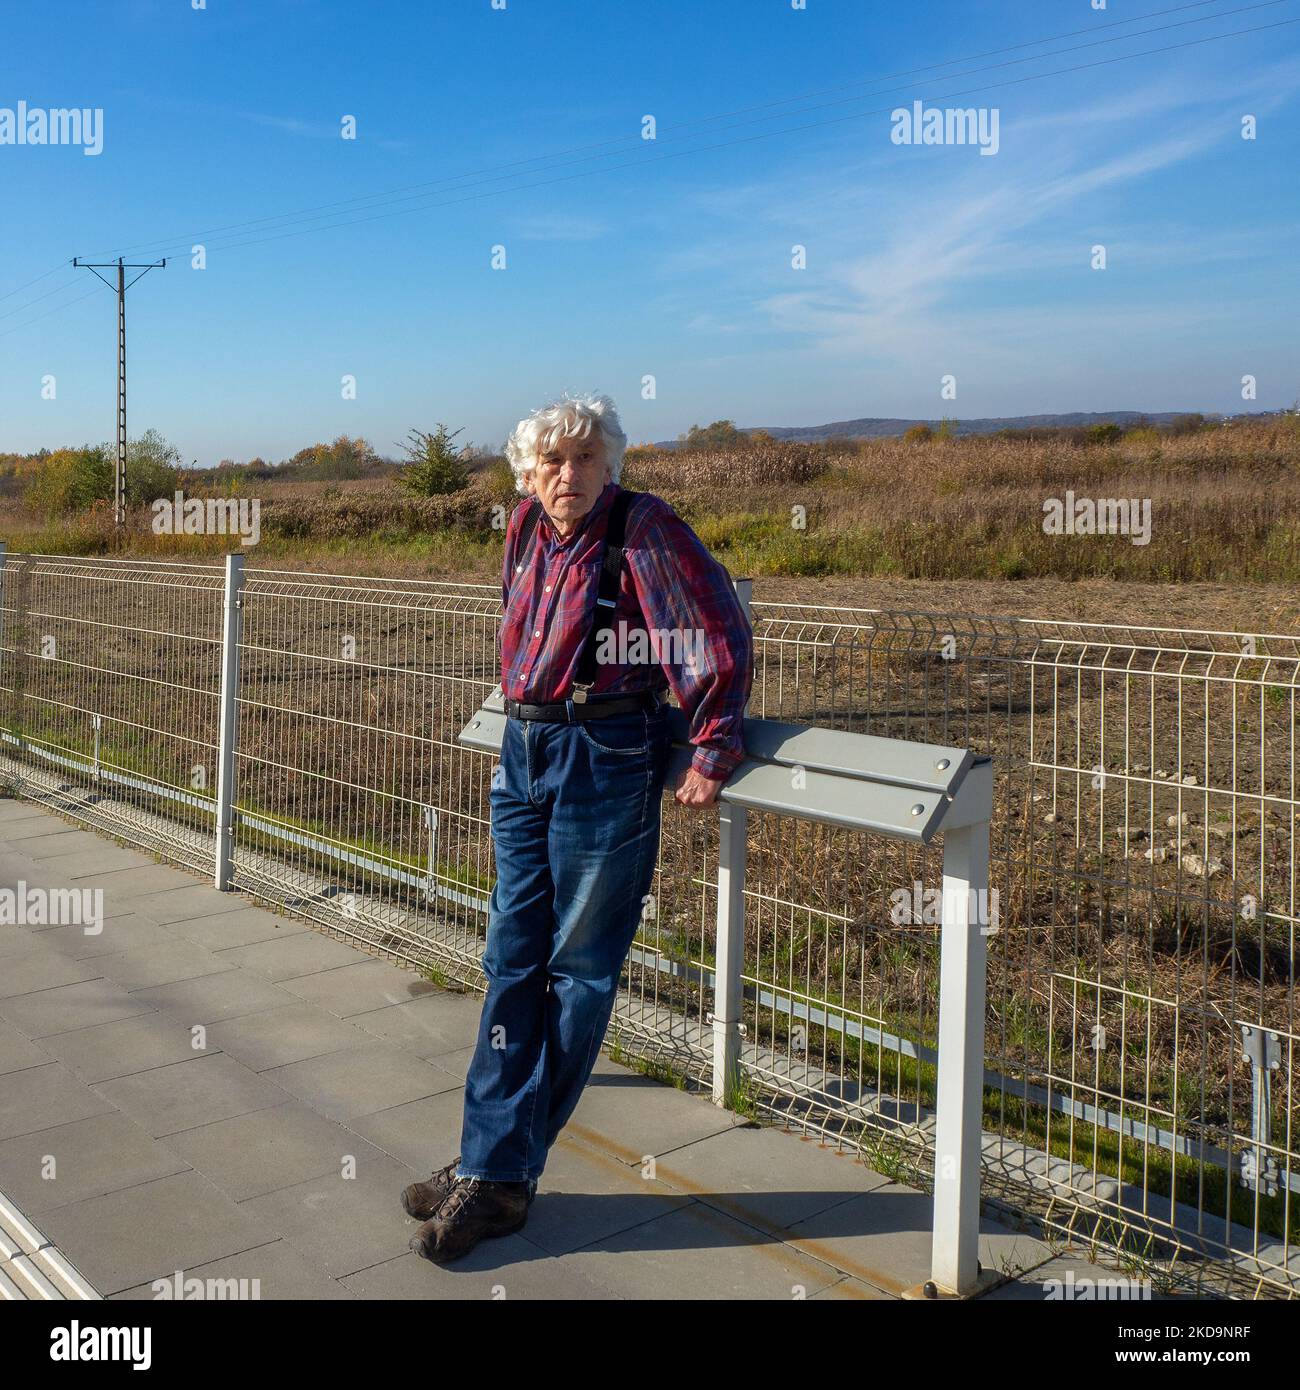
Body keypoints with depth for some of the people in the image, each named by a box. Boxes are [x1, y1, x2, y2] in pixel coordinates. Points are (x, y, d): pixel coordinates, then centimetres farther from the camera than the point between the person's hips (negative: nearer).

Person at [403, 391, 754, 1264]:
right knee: (513, 961, 8)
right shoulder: (527, 530, 8)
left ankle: (504, 1170, 14)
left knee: (578, 970, 3)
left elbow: (722, 638, -12)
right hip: (524, 754, 7)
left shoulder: (645, 529, -11)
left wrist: (712, 755, -12)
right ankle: (493, 1168, 16)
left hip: (606, 761, -7)